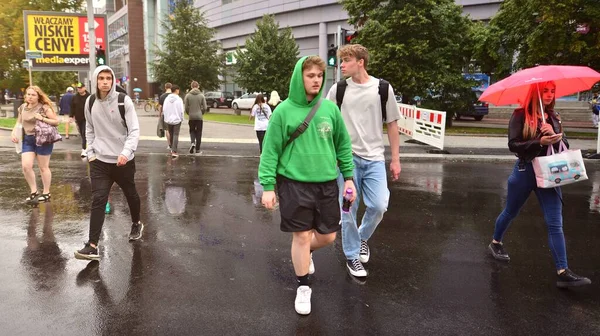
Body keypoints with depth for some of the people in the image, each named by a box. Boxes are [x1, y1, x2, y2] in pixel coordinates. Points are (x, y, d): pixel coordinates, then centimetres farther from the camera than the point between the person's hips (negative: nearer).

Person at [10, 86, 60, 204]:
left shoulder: (44, 107, -10)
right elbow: (19, 123, 17)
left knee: (43, 167, 5)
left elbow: (56, 121, -9)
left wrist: (42, 119, -20)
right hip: (27, 140, 5)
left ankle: (46, 193, 19)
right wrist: (14, 132, 0)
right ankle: (34, 192, 12)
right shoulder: (22, 107, 7)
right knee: (26, 166, -5)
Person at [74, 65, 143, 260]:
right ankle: (92, 246, -6)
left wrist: (126, 152, -29)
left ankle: (136, 224, 44)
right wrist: (90, 152, 5)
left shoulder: (123, 101, -12)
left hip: (124, 160, -2)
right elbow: (90, 129, 15)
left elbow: (134, 130, -15)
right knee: (98, 200, -6)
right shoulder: (90, 102, 2)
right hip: (99, 160, 2)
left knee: (130, 194, 17)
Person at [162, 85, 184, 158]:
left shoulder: (167, 99, 1)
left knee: (171, 135, 19)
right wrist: (181, 119, 2)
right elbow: (181, 111, -11)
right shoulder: (179, 99, -12)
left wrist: (166, 118, 12)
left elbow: (164, 109, 2)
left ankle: (172, 149, 31)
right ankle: (174, 152, -9)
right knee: (176, 135, -2)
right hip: (177, 119, -4)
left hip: (169, 120, 4)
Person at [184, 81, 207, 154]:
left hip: (191, 117, 0)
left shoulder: (188, 95, -3)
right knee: (198, 133, 7)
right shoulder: (201, 95, -4)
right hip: (199, 117, 0)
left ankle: (193, 143, -9)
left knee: (192, 131, 17)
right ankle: (197, 149, 10)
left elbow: (186, 108, -3)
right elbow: (205, 107, -4)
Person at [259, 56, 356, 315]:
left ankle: (305, 252, 46)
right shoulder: (284, 111, -7)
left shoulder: (330, 108, 3)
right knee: (302, 236, 4)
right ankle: (303, 288, 25)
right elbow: (270, 151, -6)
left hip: (326, 184, 4)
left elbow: (343, 145, 11)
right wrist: (268, 186, -10)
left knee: (327, 236, 11)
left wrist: (348, 175, 7)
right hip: (294, 183, -4)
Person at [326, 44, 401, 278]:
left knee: (379, 206, -6)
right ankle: (352, 255, 21)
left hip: (374, 158, 0)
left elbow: (392, 125, 6)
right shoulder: (338, 90, 0)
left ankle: (363, 237, 25)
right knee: (348, 209, 2)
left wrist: (395, 159, 5)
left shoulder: (383, 89, 0)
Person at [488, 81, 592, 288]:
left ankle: (563, 273, -4)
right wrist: (540, 142, -26)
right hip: (525, 171, -4)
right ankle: (495, 243, 41)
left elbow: (564, 145, 6)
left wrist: (554, 136, -14)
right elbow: (513, 145, -15)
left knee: (555, 223, -3)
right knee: (510, 212, 15)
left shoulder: (553, 118, 8)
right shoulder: (521, 115, -7)